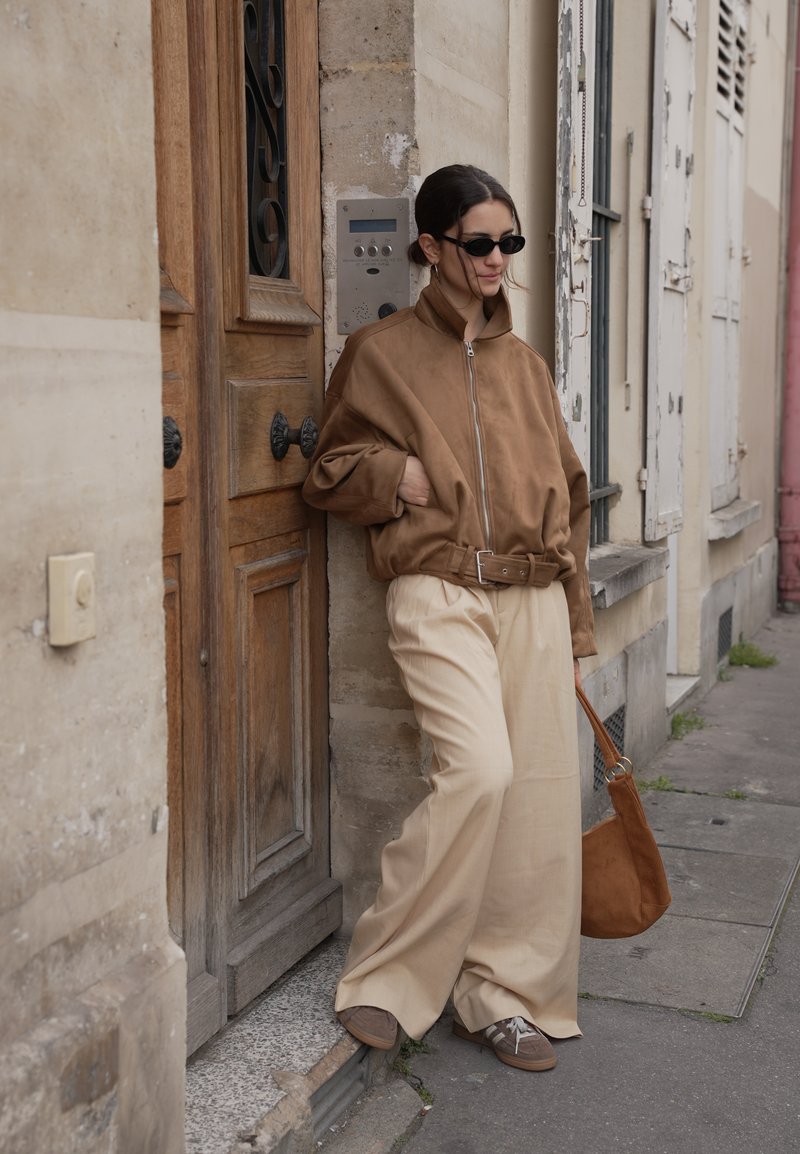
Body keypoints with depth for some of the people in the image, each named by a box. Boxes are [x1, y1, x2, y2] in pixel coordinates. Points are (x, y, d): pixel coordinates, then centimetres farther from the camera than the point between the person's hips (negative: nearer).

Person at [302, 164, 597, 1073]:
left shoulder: (523, 363, 16)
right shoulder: (381, 353, 3)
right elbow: (327, 475, 9)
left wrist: (574, 622, 15)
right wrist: (396, 476, -13)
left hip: (532, 598, 5)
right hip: (438, 595, -5)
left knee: (539, 792, 0)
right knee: (479, 770, -21)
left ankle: (501, 994, 16)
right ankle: (387, 977, -1)